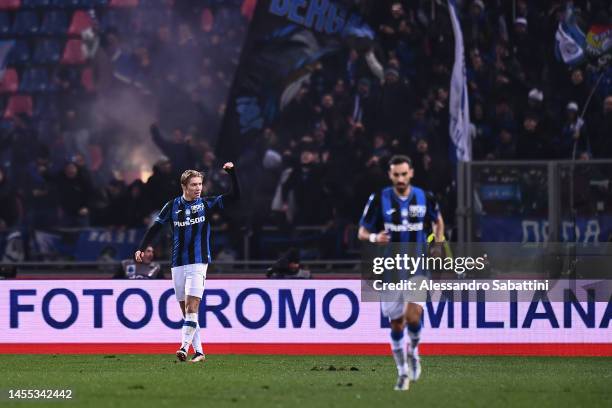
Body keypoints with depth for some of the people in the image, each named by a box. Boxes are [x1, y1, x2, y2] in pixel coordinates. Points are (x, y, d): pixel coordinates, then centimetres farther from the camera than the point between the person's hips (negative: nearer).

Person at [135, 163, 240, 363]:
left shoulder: (206, 204, 2)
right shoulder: (173, 206, 5)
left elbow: (235, 195, -2)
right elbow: (155, 228, 8)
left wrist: (232, 172, -12)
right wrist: (142, 248, -1)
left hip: (198, 263, -3)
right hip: (178, 264, 3)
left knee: (191, 308, -15)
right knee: (185, 310, 4)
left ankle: (184, 348, -21)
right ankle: (198, 351, 10)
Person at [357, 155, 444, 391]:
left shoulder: (425, 198, -1)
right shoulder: (379, 199, -5)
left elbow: (438, 221, 20)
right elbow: (362, 232, -2)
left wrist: (439, 243, 7)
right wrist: (374, 238, -23)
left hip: (417, 267, 0)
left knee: (413, 316, -18)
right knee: (397, 324, 5)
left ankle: (413, 352, 12)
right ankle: (403, 372, 21)